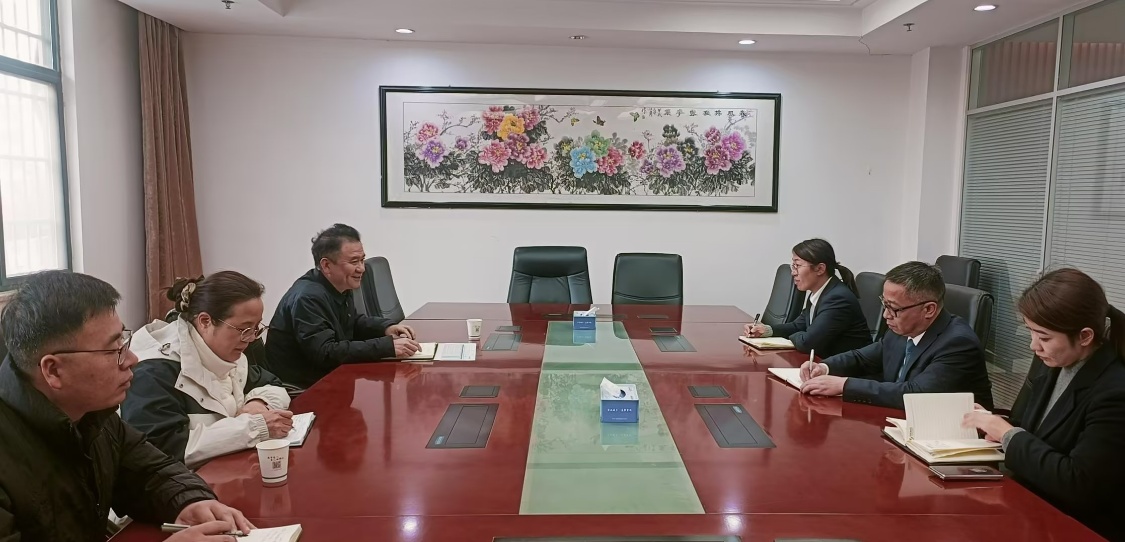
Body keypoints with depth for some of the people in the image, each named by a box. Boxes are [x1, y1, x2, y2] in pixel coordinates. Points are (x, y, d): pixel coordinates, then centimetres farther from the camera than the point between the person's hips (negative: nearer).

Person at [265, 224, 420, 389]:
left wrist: (386, 327, -1)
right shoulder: (307, 298, -23)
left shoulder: (340, 287, 4)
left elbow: (353, 323, 20)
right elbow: (326, 354, -31)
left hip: (326, 378, 8)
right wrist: (388, 347, -35)